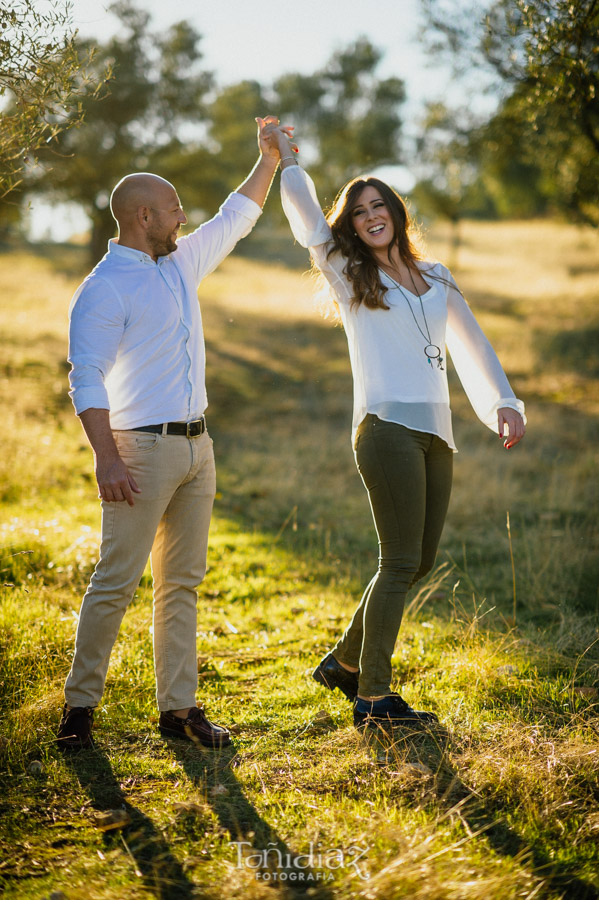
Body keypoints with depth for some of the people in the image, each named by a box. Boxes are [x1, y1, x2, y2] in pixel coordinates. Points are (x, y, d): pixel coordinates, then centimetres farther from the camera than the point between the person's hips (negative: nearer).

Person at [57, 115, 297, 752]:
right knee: (116, 580, -7)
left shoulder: (181, 264, 15)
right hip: (143, 449, -8)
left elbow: (234, 220, 31)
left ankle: (178, 706, 13)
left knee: (182, 581, 8)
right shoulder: (104, 289, -9)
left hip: (196, 447, 8)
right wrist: (107, 457, -25)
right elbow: (87, 379, -16)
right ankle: (80, 705, 4)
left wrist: (269, 159, 31)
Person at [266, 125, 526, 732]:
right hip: (386, 427, -6)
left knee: (419, 562, 8)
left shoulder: (436, 279, 20)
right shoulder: (350, 276, 6)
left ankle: (344, 661, 22)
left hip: (436, 432, 6)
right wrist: (286, 155, 16)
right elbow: (306, 215, 2)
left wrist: (505, 403, 10)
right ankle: (373, 698, -4)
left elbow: (472, 344, 22)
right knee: (400, 561, -10)